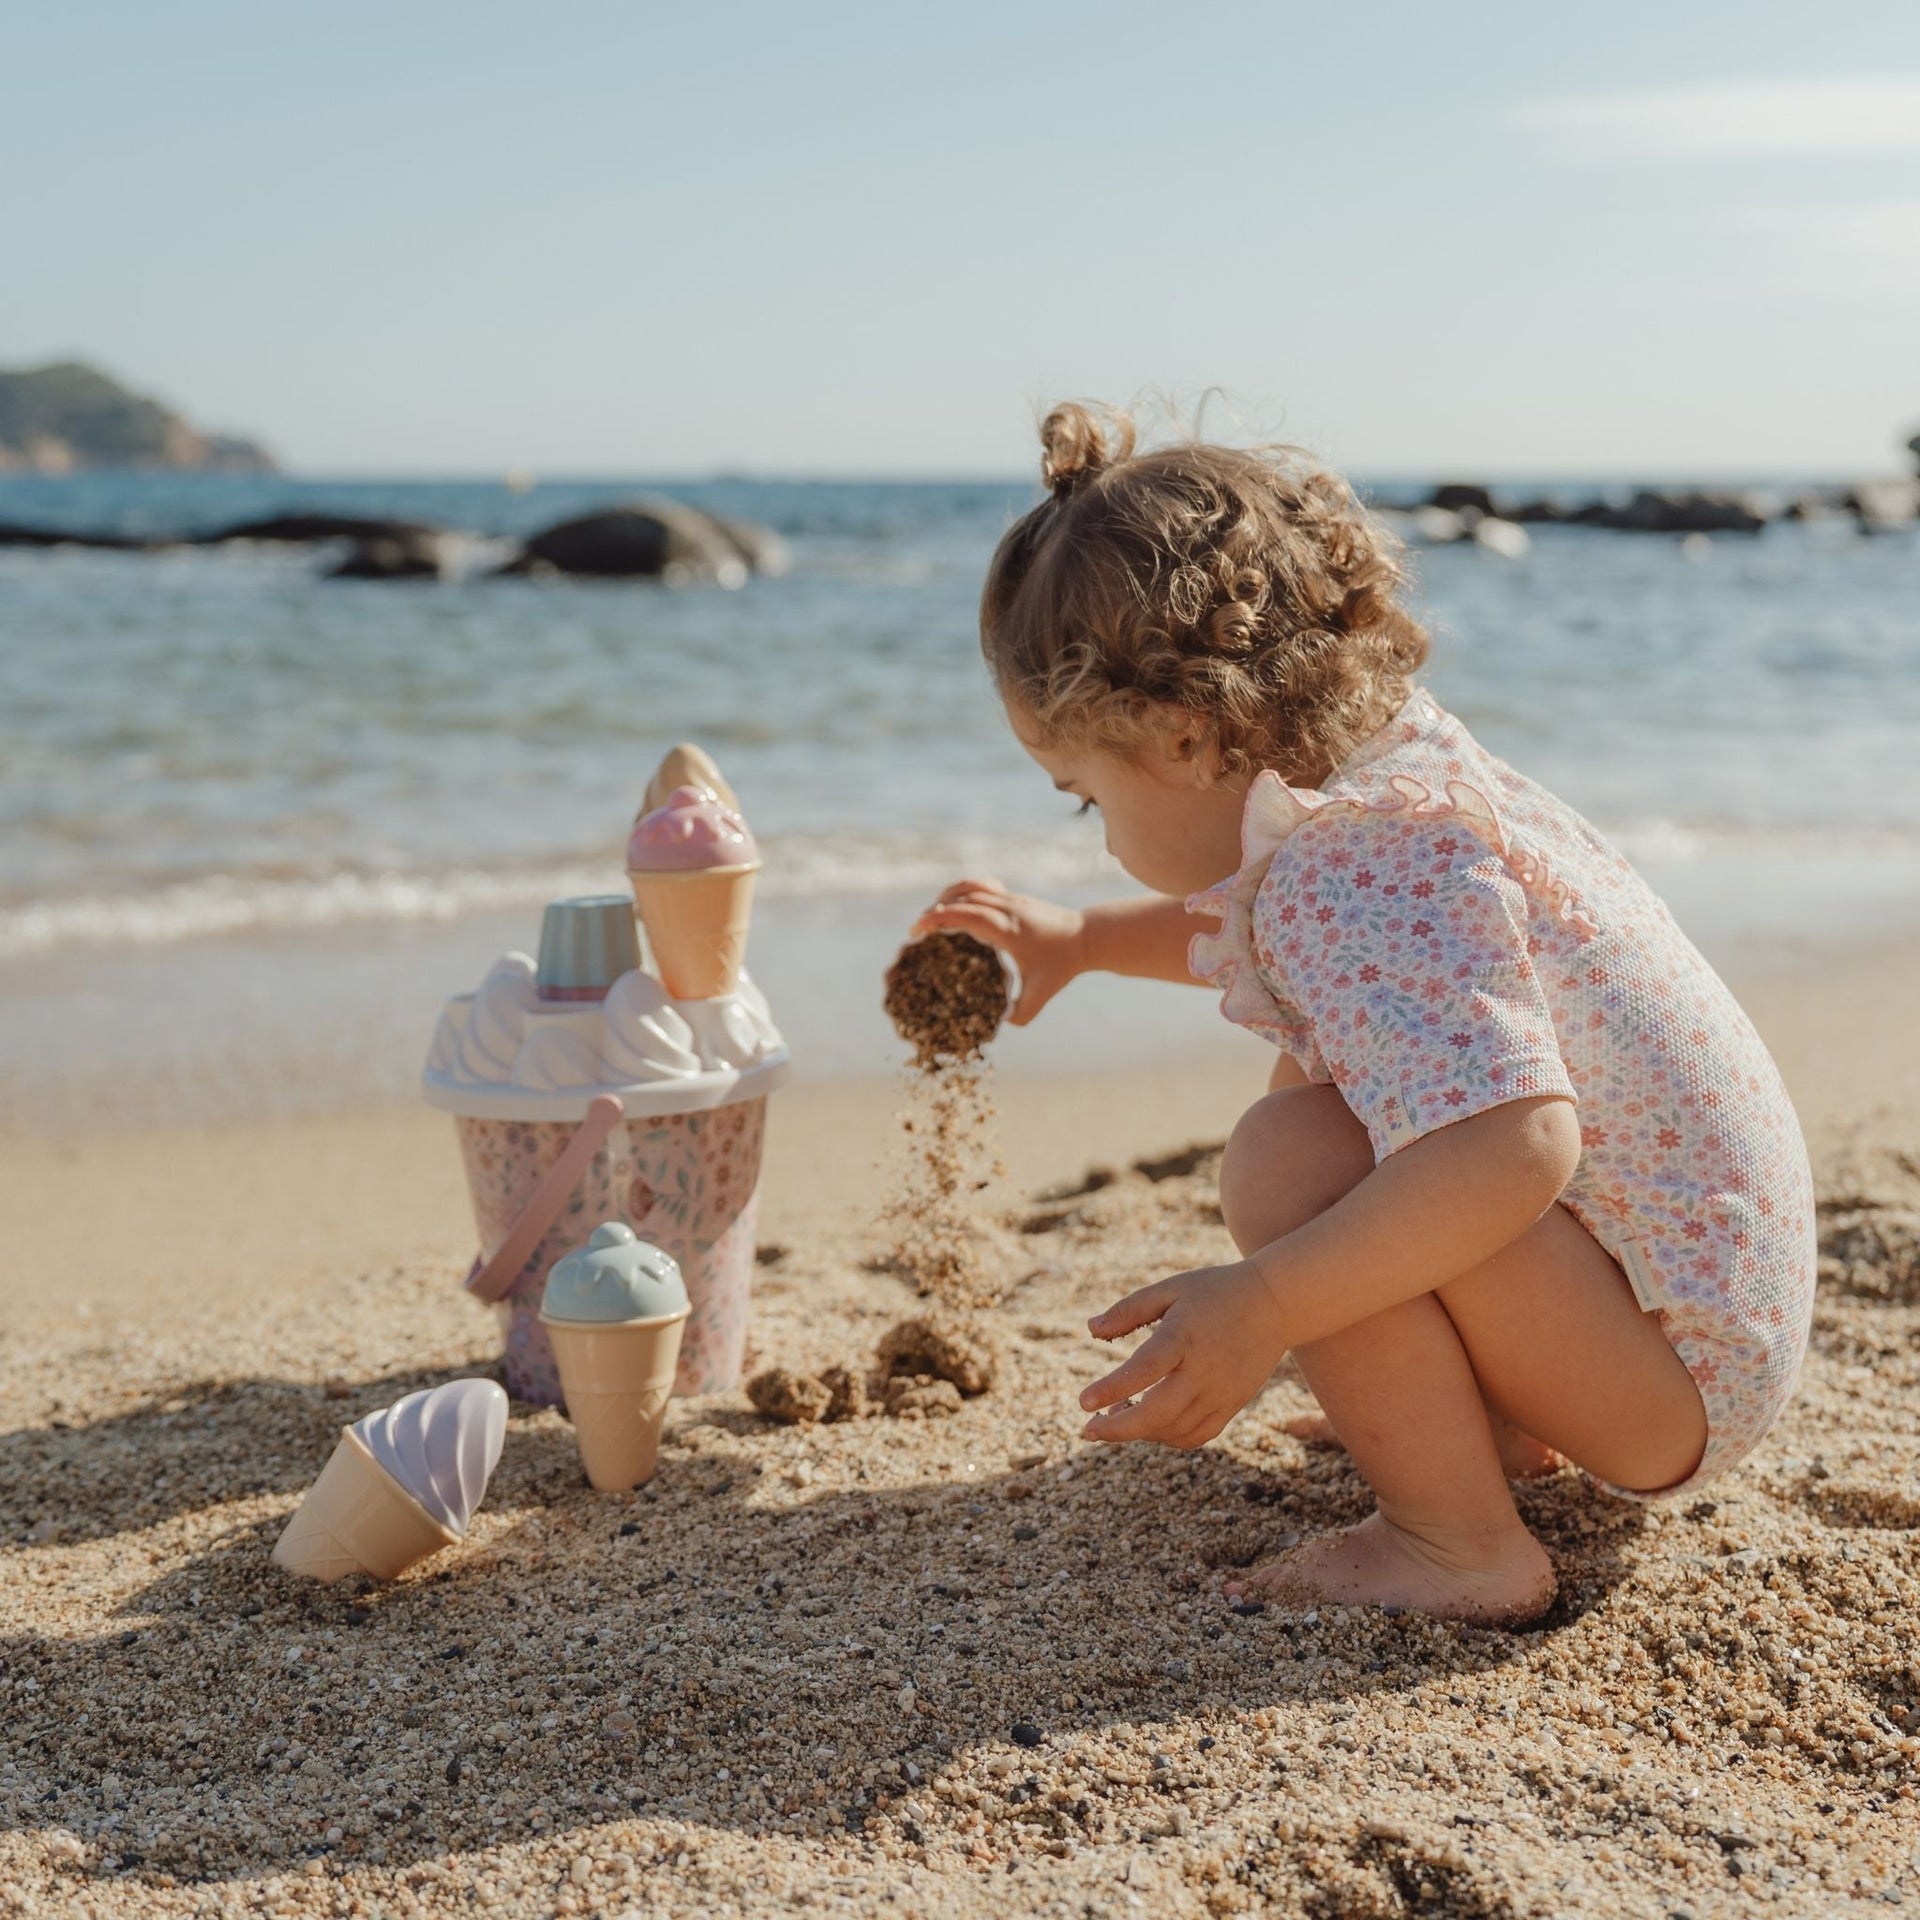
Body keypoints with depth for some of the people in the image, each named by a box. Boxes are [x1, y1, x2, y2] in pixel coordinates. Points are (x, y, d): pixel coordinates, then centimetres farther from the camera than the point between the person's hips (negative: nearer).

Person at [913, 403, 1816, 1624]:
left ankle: (1461, 1547, -12)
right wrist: (1081, 940, 26)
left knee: (1293, 1157, -27)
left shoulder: (1364, 873, -27)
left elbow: (1514, 1147, -41)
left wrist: (1259, 1311, -37)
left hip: (1687, 1375, -10)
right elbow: (1255, 931, 29)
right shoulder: (1386, 764, 4)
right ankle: (1494, 1418, 17)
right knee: (1308, 1086, 22)